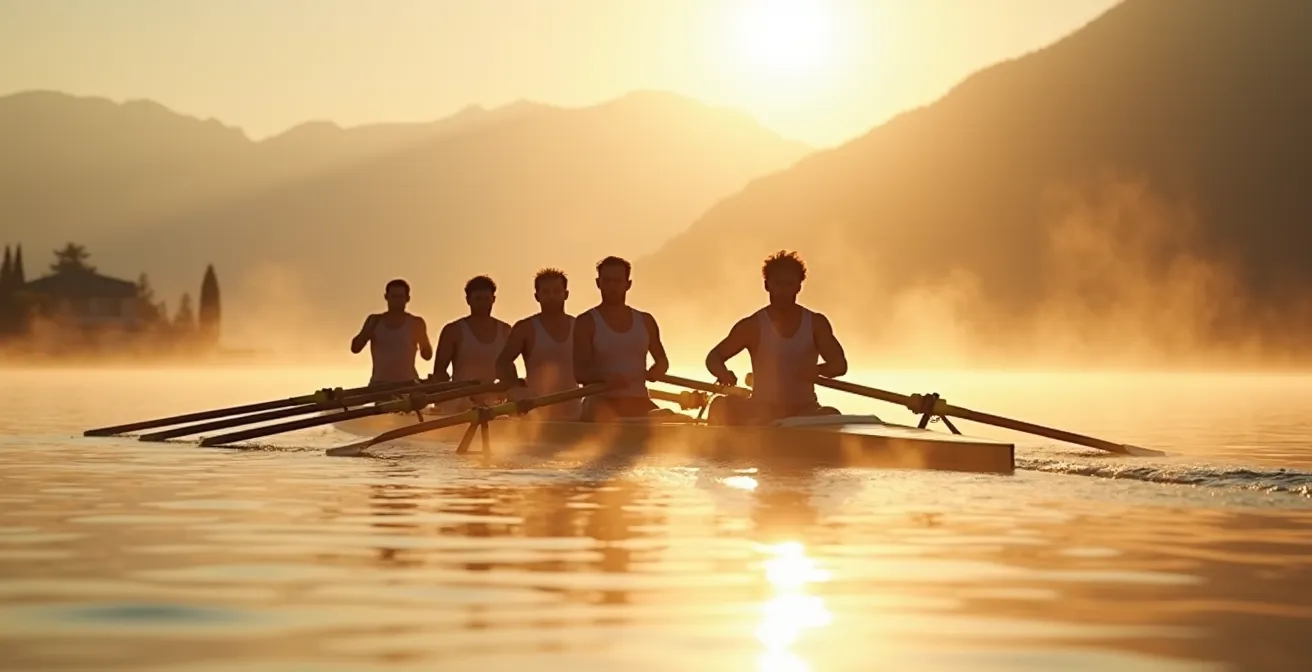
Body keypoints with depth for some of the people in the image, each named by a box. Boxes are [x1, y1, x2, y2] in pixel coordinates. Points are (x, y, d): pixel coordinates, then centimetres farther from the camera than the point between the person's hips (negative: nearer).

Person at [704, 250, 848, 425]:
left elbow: (839, 364, -3)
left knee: (832, 417, -33)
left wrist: (818, 370, -24)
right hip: (762, 412, -1)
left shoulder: (816, 323, 3)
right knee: (721, 407, -28)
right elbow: (714, 357, -2)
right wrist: (723, 373, -25)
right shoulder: (752, 325, -2)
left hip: (805, 411, 1)